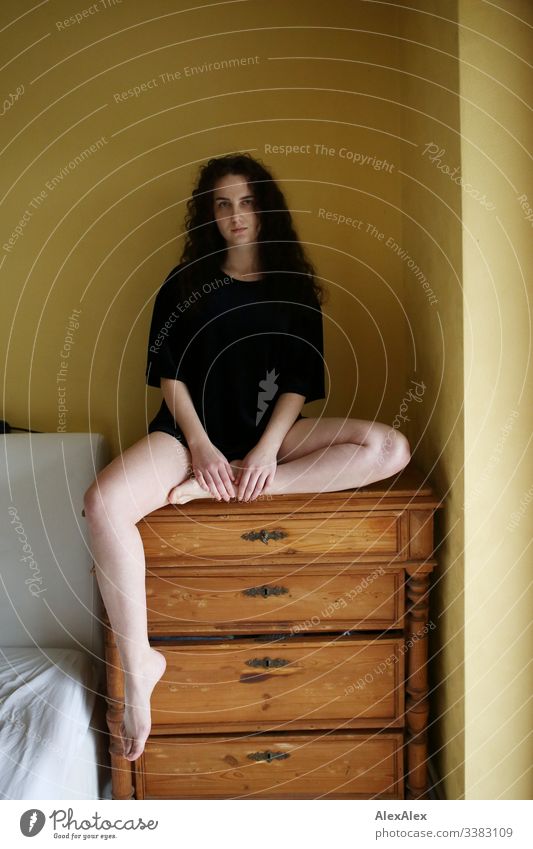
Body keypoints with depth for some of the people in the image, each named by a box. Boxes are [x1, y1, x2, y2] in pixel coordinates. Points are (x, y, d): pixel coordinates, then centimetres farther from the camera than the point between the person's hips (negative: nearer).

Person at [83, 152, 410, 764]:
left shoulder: (295, 286, 8)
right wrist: (201, 446, -13)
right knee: (104, 503, -31)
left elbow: (300, 380, 1)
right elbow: (169, 373, 2)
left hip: (270, 431, 1)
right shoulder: (185, 284, 8)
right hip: (192, 428, -1)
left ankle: (214, 493, -26)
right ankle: (138, 666, -18)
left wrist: (266, 448, -15)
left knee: (390, 449, -24)